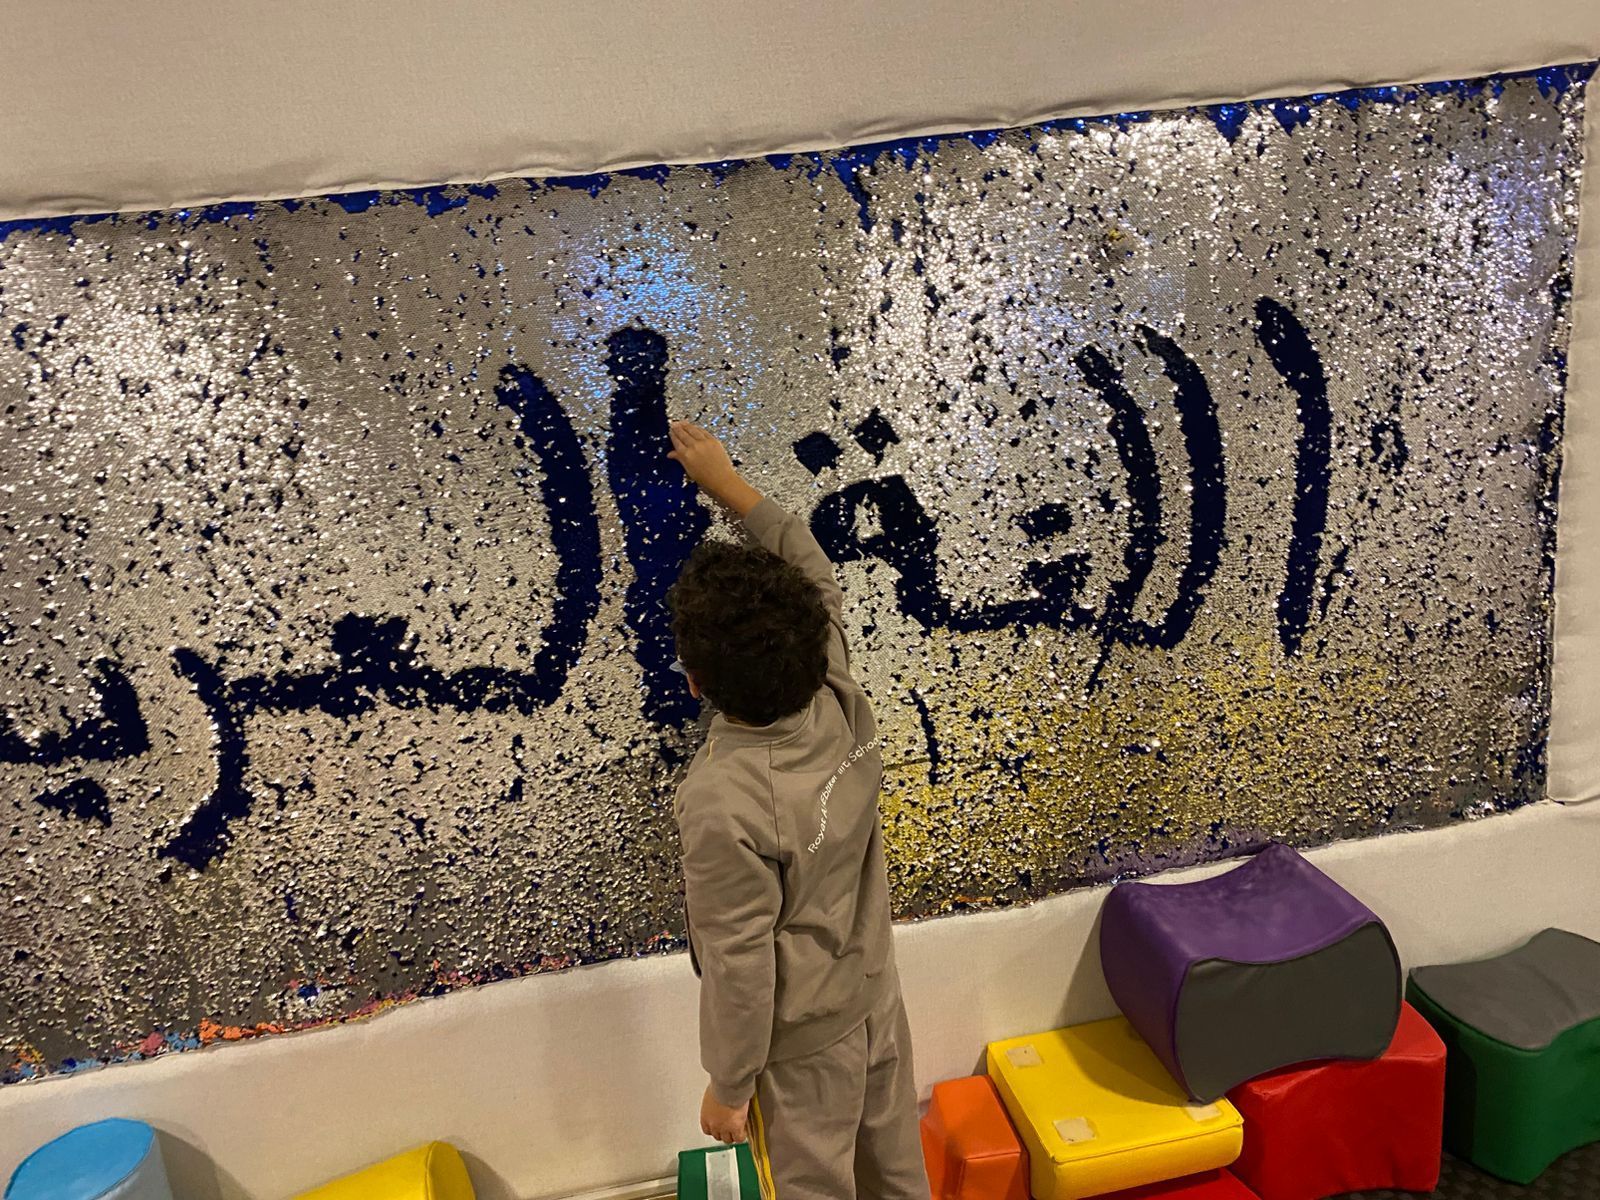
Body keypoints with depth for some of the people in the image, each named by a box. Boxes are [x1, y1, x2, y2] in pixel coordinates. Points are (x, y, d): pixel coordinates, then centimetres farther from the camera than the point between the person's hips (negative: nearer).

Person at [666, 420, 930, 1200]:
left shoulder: (722, 803, -35)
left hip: (802, 1041, -6)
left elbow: (741, 969, -26)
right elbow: (816, 577, 0)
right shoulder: (840, 704, -17)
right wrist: (729, 483, 9)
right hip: (875, 1000, 6)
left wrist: (728, 1087, -9)